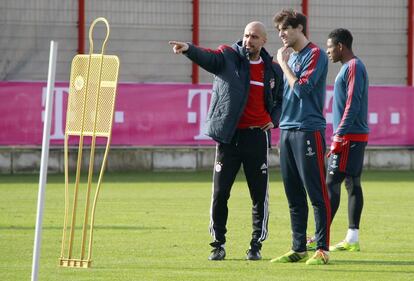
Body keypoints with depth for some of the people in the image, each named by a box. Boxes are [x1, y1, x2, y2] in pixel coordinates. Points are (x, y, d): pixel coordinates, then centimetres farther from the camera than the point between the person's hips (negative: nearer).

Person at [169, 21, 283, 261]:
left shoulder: (274, 70, 8)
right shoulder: (228, 57, -1)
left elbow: (281, 100, 21)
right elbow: (208, 57, -22)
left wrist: (274, 120, 2)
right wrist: (188, 49, -43)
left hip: (257, 136, 2)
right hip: (229, 136, -2)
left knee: (260, 194, 3)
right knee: (220, 192, -1)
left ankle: (256, 245, 14)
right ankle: (218, 245, 10)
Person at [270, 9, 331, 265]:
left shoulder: (315, 55, -7)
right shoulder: (290, 56, 19)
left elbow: (301, 88, -17)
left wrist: (283, 64, -8)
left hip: (309, 130, -8)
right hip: (287, 129, 8)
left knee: (317, 194, -7)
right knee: (294, 195, 9)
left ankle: (322, 249, -6)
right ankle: (299, 249, 14)